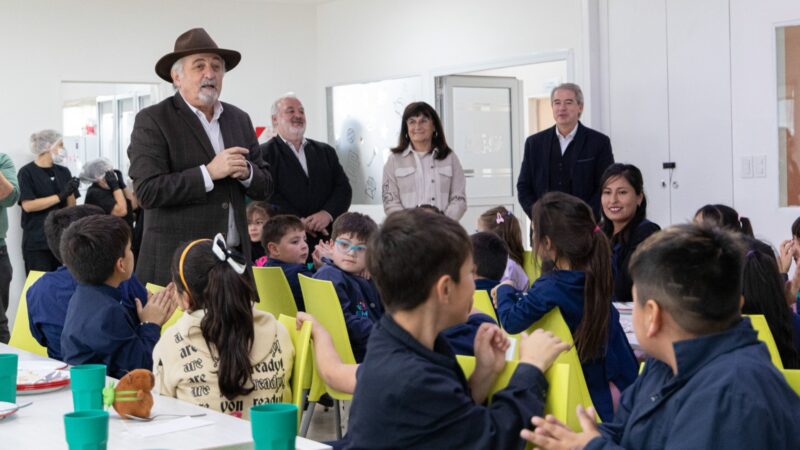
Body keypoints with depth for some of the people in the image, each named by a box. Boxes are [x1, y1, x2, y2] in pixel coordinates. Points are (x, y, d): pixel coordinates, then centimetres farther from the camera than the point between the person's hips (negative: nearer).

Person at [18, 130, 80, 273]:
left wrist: (71, 192, -10)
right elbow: (28, 205, -14)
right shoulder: (27, 172, -3)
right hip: (37, 242, -4)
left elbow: (71, 207, 10)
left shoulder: (63, 172, 10)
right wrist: (60, 196, -16)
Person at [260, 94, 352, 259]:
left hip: (327, 238, 4)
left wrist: (328, 213, -8)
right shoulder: (264, 153, 4)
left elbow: (343, 188, 12)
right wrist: (298, 221, -16)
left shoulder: (325, 151, 20)